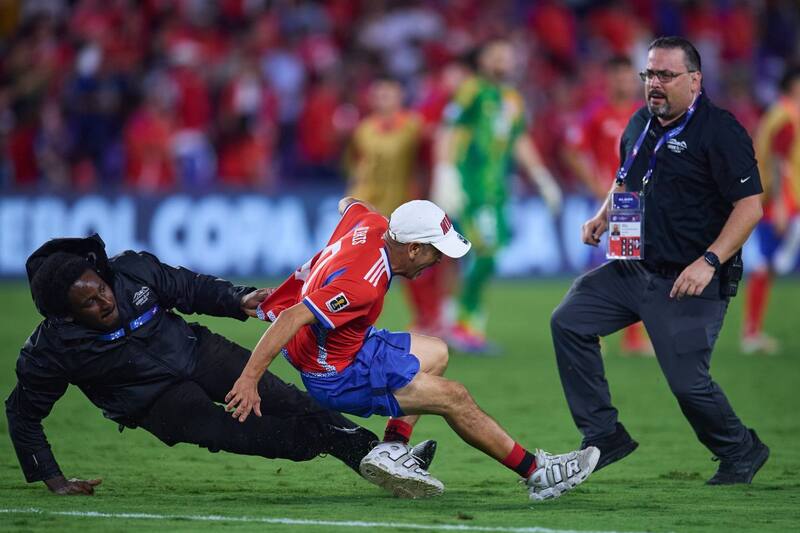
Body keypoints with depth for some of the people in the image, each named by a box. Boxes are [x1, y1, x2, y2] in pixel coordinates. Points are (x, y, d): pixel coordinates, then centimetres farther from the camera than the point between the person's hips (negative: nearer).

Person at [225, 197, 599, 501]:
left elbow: (348, 204, 17)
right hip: (338, 376, -10)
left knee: (435, 353, 24)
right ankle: (537, 473, 8)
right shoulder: (363, 285, -33)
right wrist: (249, 380, -38)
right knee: (454, 398, -4)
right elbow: (292, 318, -38)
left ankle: (391, 450, 9)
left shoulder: (371, 225, -9)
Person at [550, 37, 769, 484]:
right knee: (569, 322, 0)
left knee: (687, 381, -9)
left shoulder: (720, 131, -14)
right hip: (633, 269, 8)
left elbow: (750, 207, -18)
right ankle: (604, 436, 6)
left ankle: (741, 451, 19)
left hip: (690, 283, -8)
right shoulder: (641, 124, 10)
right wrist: (604, 216, 9)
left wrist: (709, 261, -27)